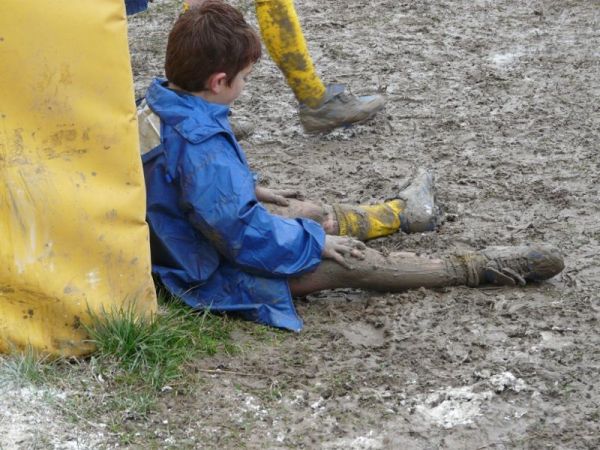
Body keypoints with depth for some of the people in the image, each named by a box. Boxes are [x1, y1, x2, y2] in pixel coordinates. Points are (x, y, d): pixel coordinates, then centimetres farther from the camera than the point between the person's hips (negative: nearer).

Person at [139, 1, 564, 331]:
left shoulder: (163, 108, -6)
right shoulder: (201, 147, -37)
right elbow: (245, 235, -33)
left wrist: (250, 190, 16)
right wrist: (312, 242, -19)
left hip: (187, 244, 10)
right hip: (221, 275, -10)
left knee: (317, 214, 24)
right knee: (351, 261, -1)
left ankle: (401, 211, 51)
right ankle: (478, 268, 9)